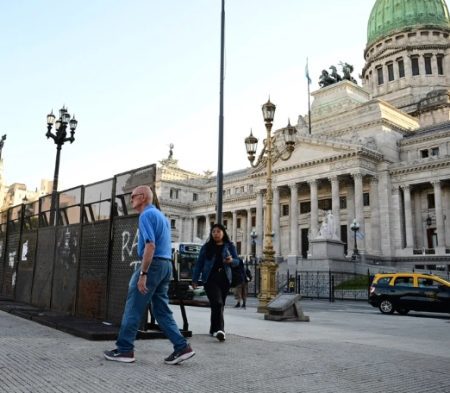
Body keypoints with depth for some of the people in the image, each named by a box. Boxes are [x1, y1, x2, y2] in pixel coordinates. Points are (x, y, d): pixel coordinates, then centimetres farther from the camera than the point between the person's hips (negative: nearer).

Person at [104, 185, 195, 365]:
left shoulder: (146, 215, -10)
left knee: (133, 309, 1)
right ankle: (182, 347, 6)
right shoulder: (161, 215, 20)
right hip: (166, 264, 9)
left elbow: (150, 245, -21)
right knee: (162, 310, 10)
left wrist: (143, 274, -22)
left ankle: (124, 349, 10)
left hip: (153, 264, -9)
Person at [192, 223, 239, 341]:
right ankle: (219, 329, -26)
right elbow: (199, 263, 8)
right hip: (210, 278, -2)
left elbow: (237, 261, 7)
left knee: (219, 305, 8)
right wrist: (195, 279, 4)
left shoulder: (230, 246, 10)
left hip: (224, 279, 2)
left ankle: (214, 329, 22)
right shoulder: (206, 247, 8)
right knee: (217, 303, -17)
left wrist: (231, 260, -17)